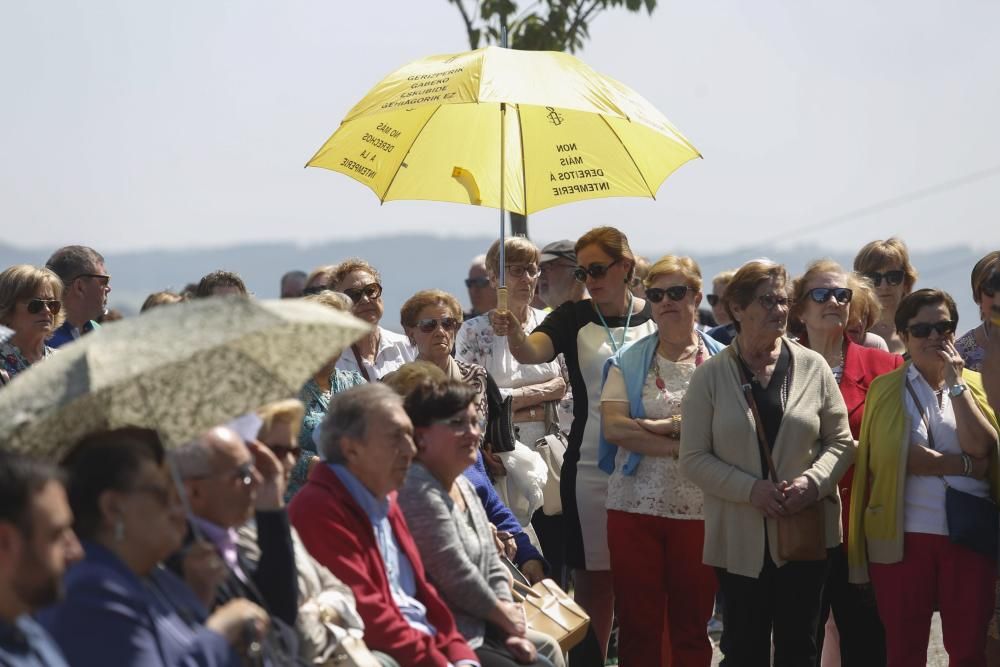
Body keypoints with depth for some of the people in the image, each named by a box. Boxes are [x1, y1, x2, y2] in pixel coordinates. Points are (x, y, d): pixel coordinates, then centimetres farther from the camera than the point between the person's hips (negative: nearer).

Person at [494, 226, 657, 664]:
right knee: (593, 583, 1)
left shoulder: (657, 317, 5)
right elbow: (533, 351, -18)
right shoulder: (574, 319, 1)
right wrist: (514, 335, -40)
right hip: (590, 469, -1)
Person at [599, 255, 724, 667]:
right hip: (635, 507, 1)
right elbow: (612, 427, -5)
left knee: (691, 626, 4)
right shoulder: (629, 362, 8)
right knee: (637, 625, 2)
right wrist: (684, 446, -11)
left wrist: (667, 426, -13)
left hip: (699, 509, -1)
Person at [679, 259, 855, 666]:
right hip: (739, 538, -1)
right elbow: (693, 458, -4)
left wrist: (812, 481, -14)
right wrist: (751, 489, -16)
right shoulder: (710, 376, -1)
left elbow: (841, 442, 5)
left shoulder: (812, 367, 3)